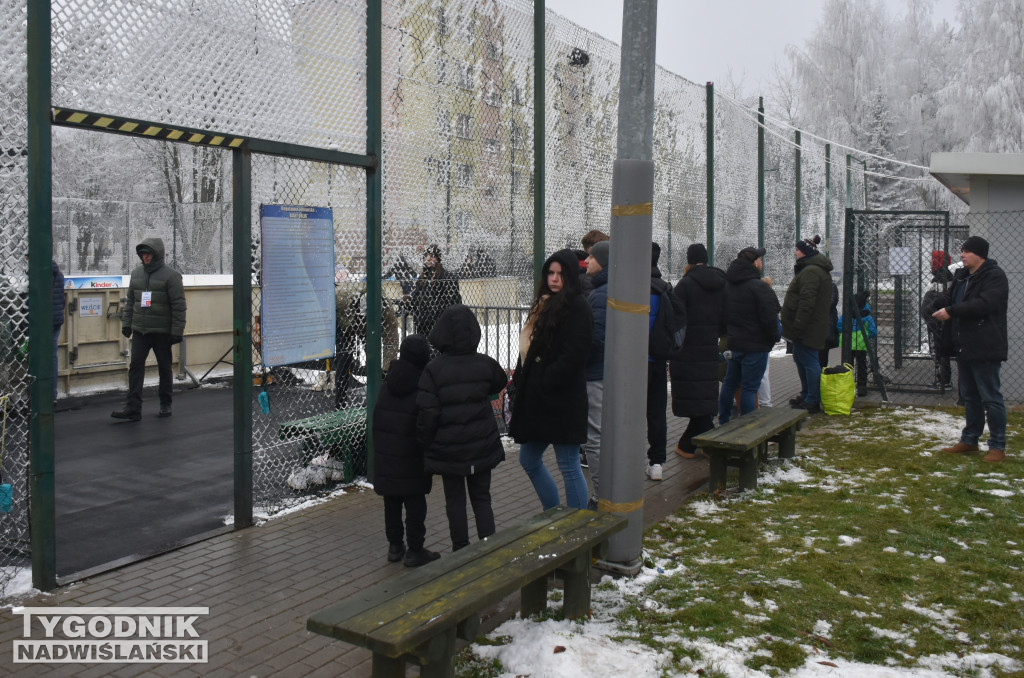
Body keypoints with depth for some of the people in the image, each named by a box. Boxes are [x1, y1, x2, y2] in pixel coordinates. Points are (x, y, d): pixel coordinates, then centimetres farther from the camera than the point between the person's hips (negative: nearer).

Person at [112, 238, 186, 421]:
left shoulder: (170, 275, -8)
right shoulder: (136, 273, 10)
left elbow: (179, 305, -10)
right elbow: (130, 300, 17)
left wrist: (177, 331, -14)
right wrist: (126, 323, 12)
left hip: (162, 331, -4)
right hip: (140, 330, 5)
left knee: (164, 368, 7)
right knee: (136, 366, -3)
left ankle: (165, 404, 22)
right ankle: (133, 408, -4)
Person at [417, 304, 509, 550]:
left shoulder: (433, 369, -13)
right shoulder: (486, 364, -6)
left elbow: (427, 412, -13)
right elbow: (500, 384, 16)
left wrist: (424, 442, -1)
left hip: (448, 449, -2)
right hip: (483, 446, 2)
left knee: (455, 501, 11)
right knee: (482, 498, 15)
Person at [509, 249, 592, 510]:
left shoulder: (577, 309, -13)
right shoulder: (544, 305, 14)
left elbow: (572, 358, -20)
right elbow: (528, 350, 18)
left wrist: (543, 384, -17)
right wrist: (520, 382, 6)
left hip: (562, 401, -10)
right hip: (535, 400, 10)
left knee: (569, 467, 0)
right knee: (528, 461, 19)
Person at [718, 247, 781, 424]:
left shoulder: (729, 285, 7)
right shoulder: (759, 287, -18)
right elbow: (769, 318, -18)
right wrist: (773, 338, -3)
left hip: (734, 343, 8)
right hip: (755, 346, -7)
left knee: (729, 383, 18)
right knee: (749, 387, -3)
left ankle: (723, 421, 27)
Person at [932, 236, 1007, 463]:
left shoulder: (995, 276, -11)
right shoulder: (961, 276, 16)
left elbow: (983, 304, -26)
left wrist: (951, 311, -23)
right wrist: (948, 342, 16)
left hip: (985, 349, -9)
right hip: (964, 348, 9)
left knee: (990, 398, -3)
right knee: (969, 397, 16)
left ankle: (998, 446, 4)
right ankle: (969, 440, 25)